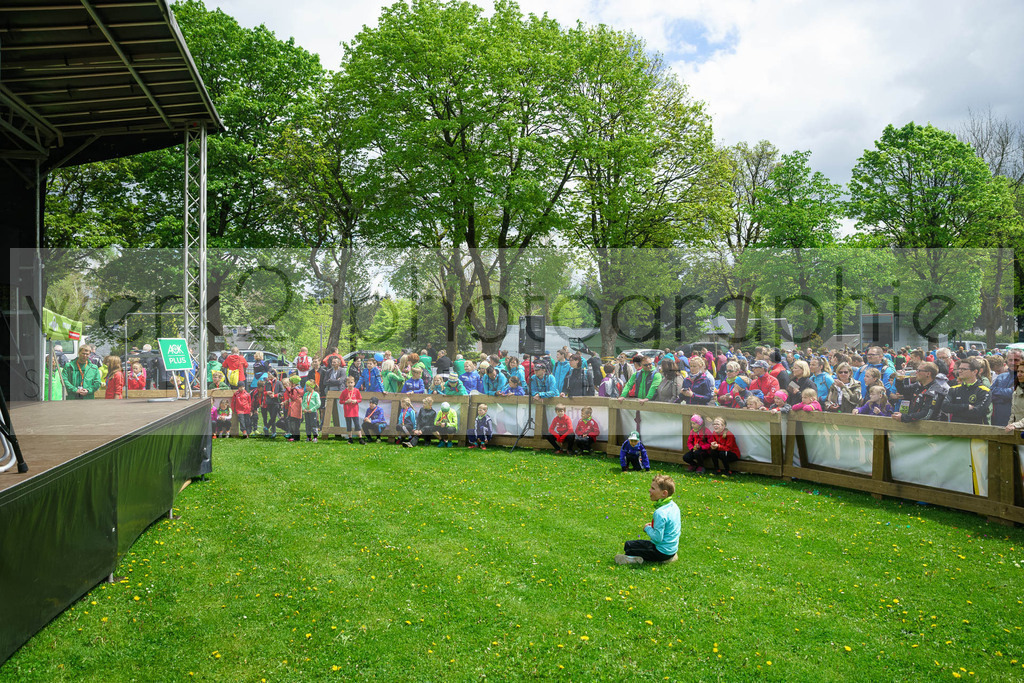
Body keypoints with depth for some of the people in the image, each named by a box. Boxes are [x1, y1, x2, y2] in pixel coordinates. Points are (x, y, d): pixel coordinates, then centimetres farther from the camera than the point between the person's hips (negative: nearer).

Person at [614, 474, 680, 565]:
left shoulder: (660, 513, -27)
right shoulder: (674, 506, 0)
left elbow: (657, 538, -28)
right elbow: (678, 526, 14)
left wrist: (647, 528, -9)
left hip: (662, 552, -9)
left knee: (628, 546, -3)